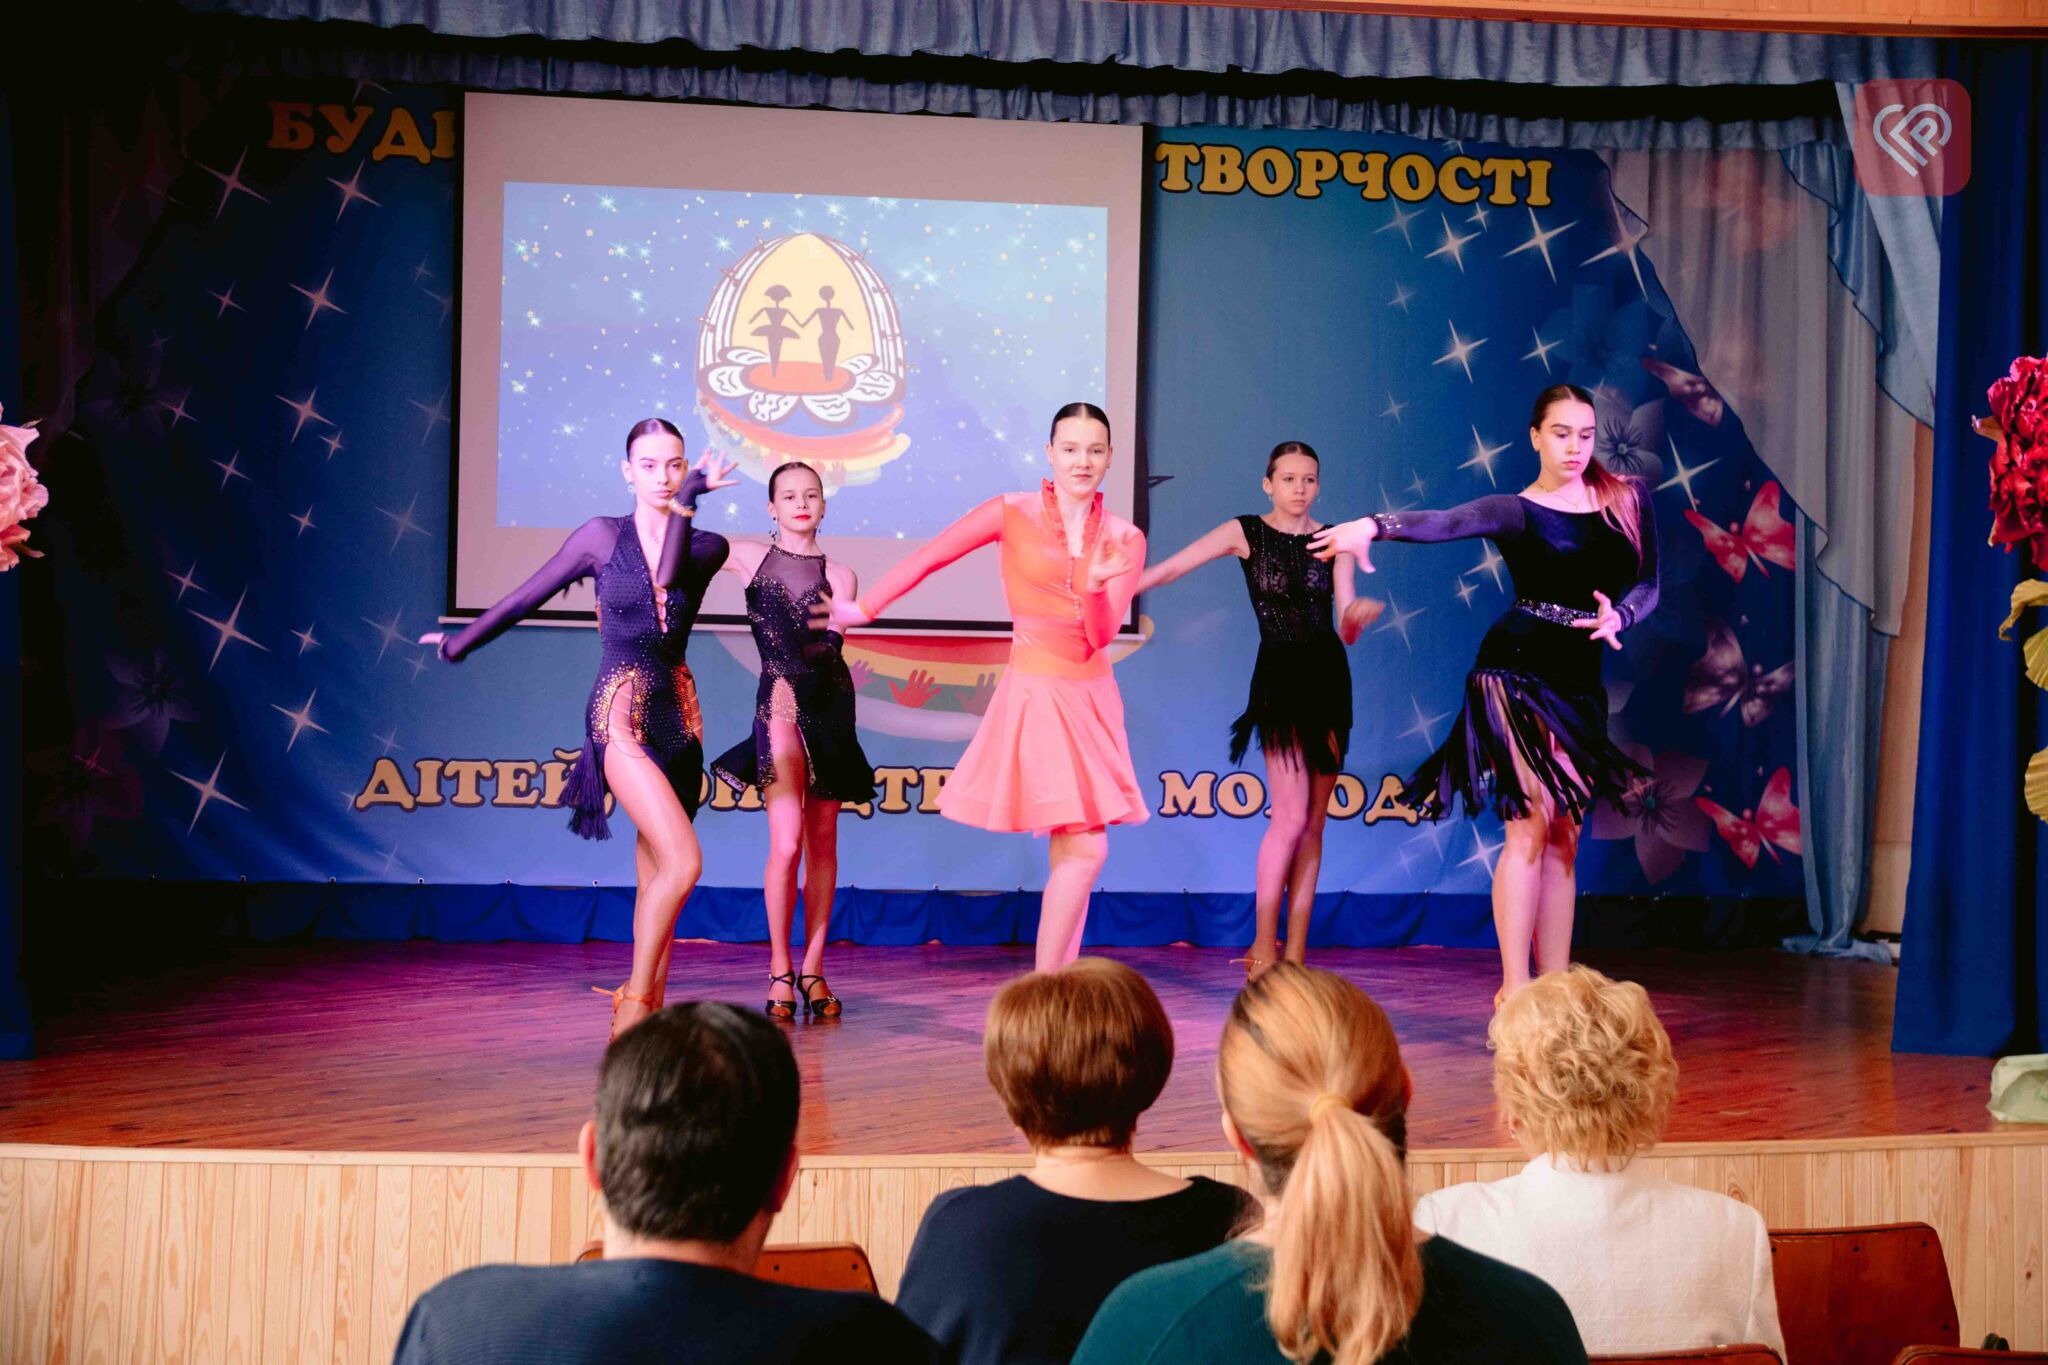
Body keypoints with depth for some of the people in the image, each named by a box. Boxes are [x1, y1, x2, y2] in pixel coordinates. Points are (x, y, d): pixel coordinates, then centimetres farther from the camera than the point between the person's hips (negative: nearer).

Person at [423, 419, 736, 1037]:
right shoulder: (602, 536, 0)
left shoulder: (707, 546, 7)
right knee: (682, 863, -18)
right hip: (621, 714, -5)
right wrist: (459, 643, 18)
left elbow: (668, 572, -16)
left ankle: (646, 1010, 17)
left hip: (677, 714, 5)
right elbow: (527, 596, 10)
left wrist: (689, 498, -11)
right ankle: (633, 1006, -6)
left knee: (657, 878, 9)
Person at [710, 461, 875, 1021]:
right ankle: (780, 972, -3)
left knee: (823, 843, 4)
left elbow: (831, 640, -2)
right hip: (778, 704, -2)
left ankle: (813, 970, 11)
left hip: (829, 704, 2)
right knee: (787, 842, -13)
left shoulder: (838, 575, 9)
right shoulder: (749, 557, 7)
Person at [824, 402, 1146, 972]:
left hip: (1093, 699, 5)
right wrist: (863, 609, 2)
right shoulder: (1012, 514, -3)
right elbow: (928, 558, 2)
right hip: (1035, 692, -5)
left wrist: (1094, 587, -22)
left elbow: (1102, 636, -3)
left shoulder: (1124, 539, 6)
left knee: (1075, 853, 4)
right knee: (1083, 850, -12)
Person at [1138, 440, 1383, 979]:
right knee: (1290, 815, -13)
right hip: (1279, 676, -4)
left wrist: (1359, 614, -19)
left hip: (1329, 676, 4)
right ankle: (1262, 948, -2)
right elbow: (1169, 569, -3)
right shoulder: (1246, 533, 1)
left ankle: (1295, 953, 7)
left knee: (1314, 820, 3)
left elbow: (1346, 628, 3)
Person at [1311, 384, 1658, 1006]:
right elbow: (1445, 523, -19)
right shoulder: (1517, 510, -2)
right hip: (1517, 668, -5)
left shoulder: (1627, 500, 11)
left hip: (1580, 680, 5)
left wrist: (1619, 616, -8)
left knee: (1564, 836, 5)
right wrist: (1373, 525, -38)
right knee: (1532, 823, -12)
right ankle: (1513, 988, -12)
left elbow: (1647, 583, 15)